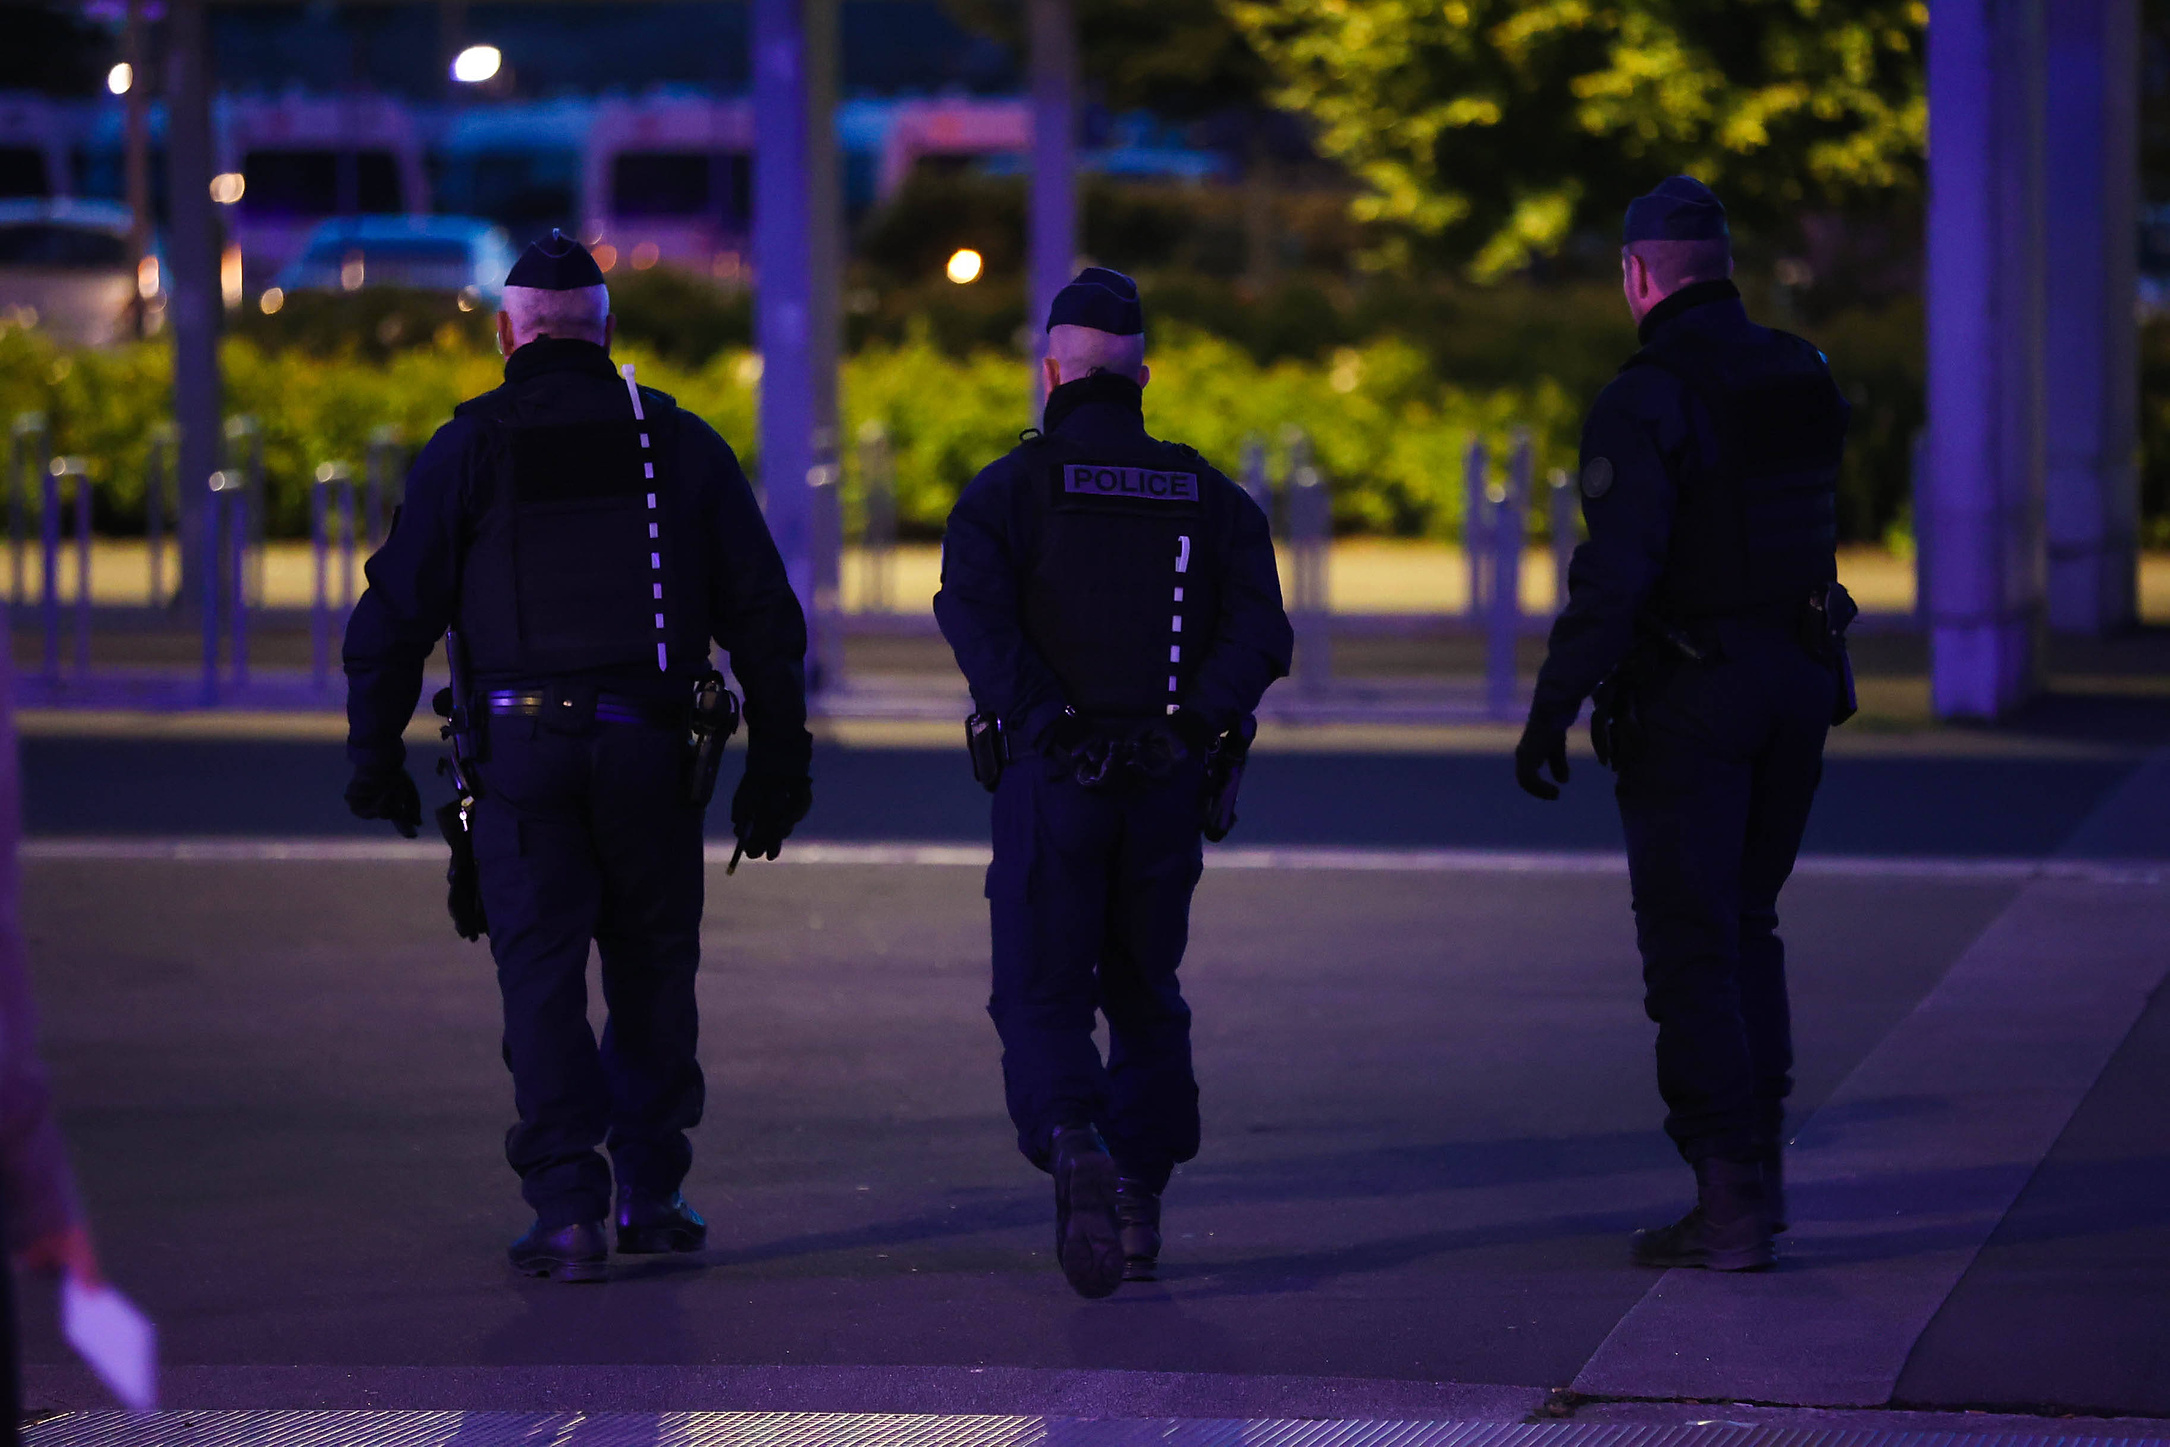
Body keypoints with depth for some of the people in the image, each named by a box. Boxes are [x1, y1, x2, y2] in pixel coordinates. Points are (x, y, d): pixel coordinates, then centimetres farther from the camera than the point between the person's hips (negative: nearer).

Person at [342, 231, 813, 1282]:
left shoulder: (467, 449, 2)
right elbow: (763, 615, 9)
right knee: (652, 970, 13)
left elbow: (395, 613, -1)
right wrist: (778, 764, 14)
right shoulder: (681, 443, 9)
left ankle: (566, 1213, -5)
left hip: (521, 749, -2)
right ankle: (650, 1194, 16)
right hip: (651, 750, 2)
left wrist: (375, 758, 7)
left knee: (541, 977, 1)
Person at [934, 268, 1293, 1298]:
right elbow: (1261, 630, -2)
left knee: (1041, 994, 0)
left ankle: (1073, 1145, -27)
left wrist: (1035, 717, -15)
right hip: (1167, 786, 3)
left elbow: (973, 611, -16)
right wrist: (1199, 720, -6)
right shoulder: (1209, 497, 10)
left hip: (1049, 784, -3)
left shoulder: (1009, 489, 1)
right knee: (1146, 993, 16)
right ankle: (1142, 1207, 14)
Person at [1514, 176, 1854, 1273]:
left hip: (1688, 693, -7)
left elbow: (1613, 575, -21)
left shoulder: (1646, 399, -14)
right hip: (1799, 682, 7)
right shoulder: (1803, 379, 7)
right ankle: (1759, 1164, 19)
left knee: (1691, 946, -2)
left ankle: (1730, 1202, -5)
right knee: (1746, 925, 19)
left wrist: (1551, 715, -18)